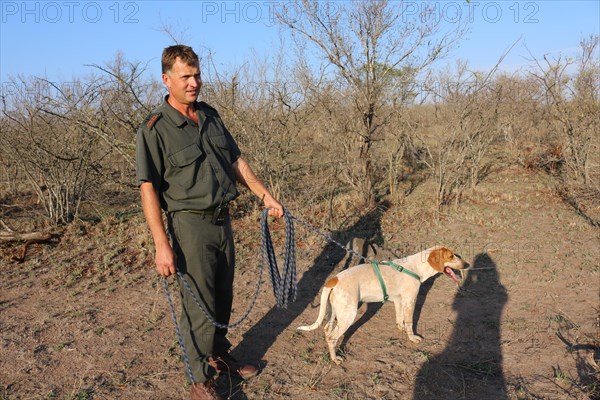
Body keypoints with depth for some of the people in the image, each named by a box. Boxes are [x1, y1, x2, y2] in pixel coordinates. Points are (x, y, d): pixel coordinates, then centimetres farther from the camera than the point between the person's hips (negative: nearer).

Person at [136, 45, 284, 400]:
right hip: (191, 225, -6)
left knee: (223, 297, 18)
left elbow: (236, 161, 16)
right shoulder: (155, 129, -11)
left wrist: (265, 195, 10)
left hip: (223, 220, 7)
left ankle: (220, 355, 39)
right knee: (199, 306, 1)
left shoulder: (211, 116, 9)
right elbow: (148, 188, -15)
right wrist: (162, 244, -21)